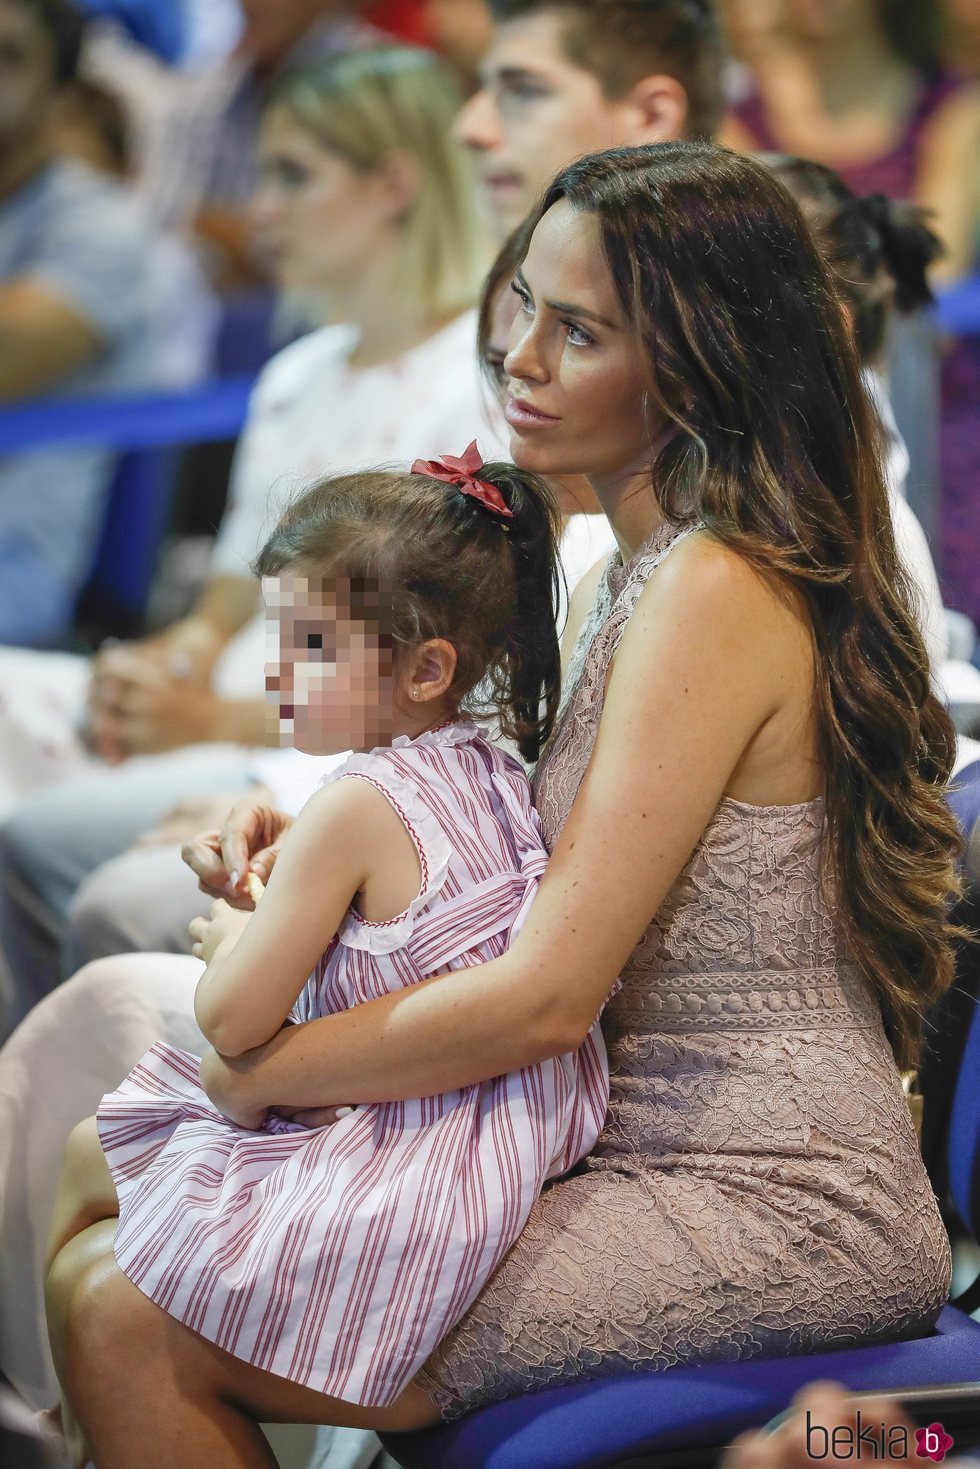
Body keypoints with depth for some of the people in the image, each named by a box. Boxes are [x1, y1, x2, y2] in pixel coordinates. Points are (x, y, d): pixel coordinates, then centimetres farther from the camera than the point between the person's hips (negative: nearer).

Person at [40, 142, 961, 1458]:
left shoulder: (717, 595, -18)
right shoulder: (647, 569, 14)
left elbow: (547, 996, -20)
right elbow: (548, 889, 21)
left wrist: (248, 1072, -7)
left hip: (772, 1211, -10)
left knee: (130, 1330, -17)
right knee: (96, 1260, 4)